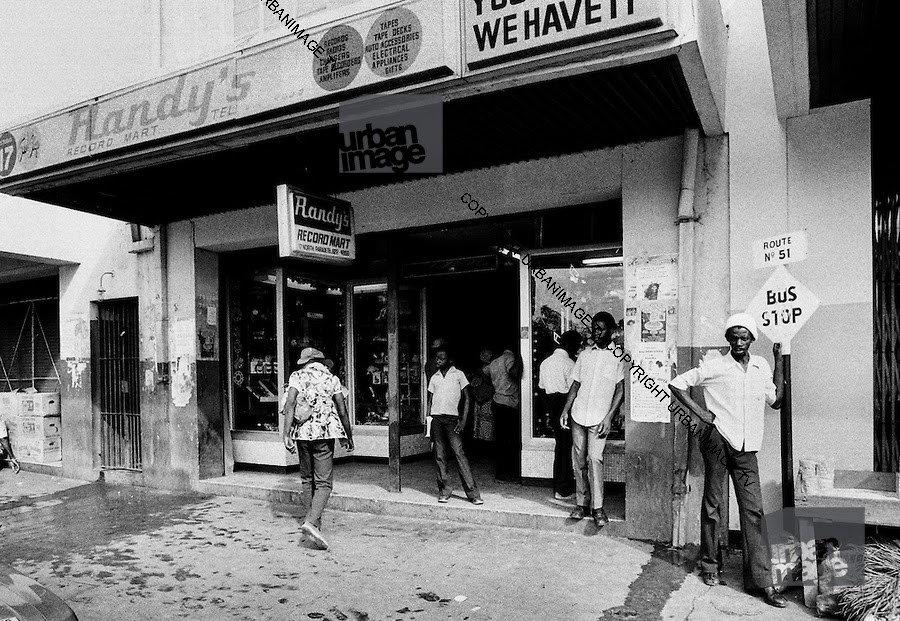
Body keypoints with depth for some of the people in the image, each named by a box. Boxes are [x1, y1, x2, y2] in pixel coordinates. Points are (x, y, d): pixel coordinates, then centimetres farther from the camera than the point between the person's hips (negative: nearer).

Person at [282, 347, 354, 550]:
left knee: (309, 479, 17)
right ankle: (312, 522, -22)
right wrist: (348, 437, 17)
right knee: (324, 483, -4)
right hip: (325, 432, -2)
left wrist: (286, 433, -10)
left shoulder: (297, 376, 8)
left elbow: (289, 404, -7)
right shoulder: (331, 379, 8)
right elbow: (342, 411, 7)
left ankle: (315, 520, 24)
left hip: (302, 433, 2)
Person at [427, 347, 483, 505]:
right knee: (439, 456, 2)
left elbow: (467, 398, 3)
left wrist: (463, 420, -6)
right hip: (436, 418, 4)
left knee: (459, 452, -12)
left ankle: (473, 493, -10)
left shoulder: (458, 374, 5)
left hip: (452, 418, -3)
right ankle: (443, 491, 10)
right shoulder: (434, 378, 15)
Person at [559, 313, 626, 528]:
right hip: (578, 415, 4)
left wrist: (609, 417, -11)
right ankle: (582, 504, 16)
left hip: (599, 418, -4)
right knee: (579, 460, 6)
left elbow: (620, 389, -3)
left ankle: (598, 508, -5)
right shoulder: (585, 354, 12)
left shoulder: (619, 356, 0)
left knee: (594, 459, -13)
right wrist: (565, 410, 6)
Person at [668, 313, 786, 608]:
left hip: (746, 449, 4)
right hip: (718, 439, -4)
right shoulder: (714, 367, -2)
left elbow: (776, 401, 14)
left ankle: (761, 580, 3)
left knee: (753, 510, 0)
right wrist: (699, 411, -7)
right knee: (713, 504, 5)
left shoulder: (761, 365, 12)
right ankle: (709, 565, 19)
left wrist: (779, 360, 10)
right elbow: (677, 384, 1)